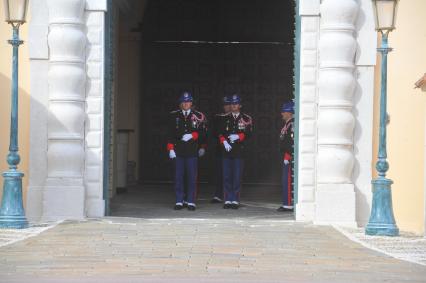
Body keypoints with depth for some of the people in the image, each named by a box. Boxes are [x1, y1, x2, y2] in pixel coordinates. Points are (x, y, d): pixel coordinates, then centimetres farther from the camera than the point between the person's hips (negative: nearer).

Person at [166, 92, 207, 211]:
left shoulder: (198, 116, 3)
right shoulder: (174, 116, 6)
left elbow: (203, 133, 0)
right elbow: (170, 134, 5)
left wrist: (192, 136, -14)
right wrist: (170, 149, -2)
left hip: (192, 152, -1)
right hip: (178, 151, 1)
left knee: (192, 178, 0)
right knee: (178, 177, 2)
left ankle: (191, 202, 6)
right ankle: (179, 201, 9)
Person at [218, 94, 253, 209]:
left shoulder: (246, 119, 4)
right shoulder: (225, 118, 10)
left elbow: (248, 134, -1)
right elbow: (220, 132, 5)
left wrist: (237, 136, -16)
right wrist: (224, 141, -12)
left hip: (239, 151, -2)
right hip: (226, 151, 2)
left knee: (237, 177, -1)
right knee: (226, 176, 2)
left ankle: (235, 200, 4)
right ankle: (228, 200, 8)